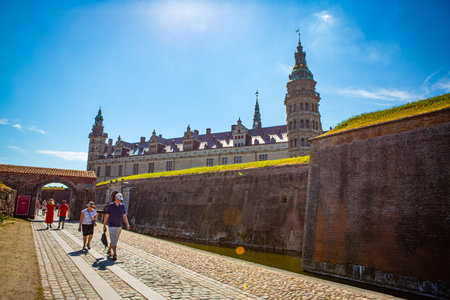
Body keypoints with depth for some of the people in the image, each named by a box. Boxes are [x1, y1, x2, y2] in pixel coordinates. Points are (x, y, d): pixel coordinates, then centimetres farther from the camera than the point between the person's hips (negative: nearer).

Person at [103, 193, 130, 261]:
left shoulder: (122, 206, 3)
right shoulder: (110, 206, -9)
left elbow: (124, 216, 7)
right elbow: (106, 216, -3)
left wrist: (127, 224, -3)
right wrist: (104, 226, -1)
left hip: (119, 226, 5)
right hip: (112, 226, -5)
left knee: (115, 240, 16)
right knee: (113, 241, -9)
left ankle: (109, 251, 36)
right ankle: (115, 255, -4)